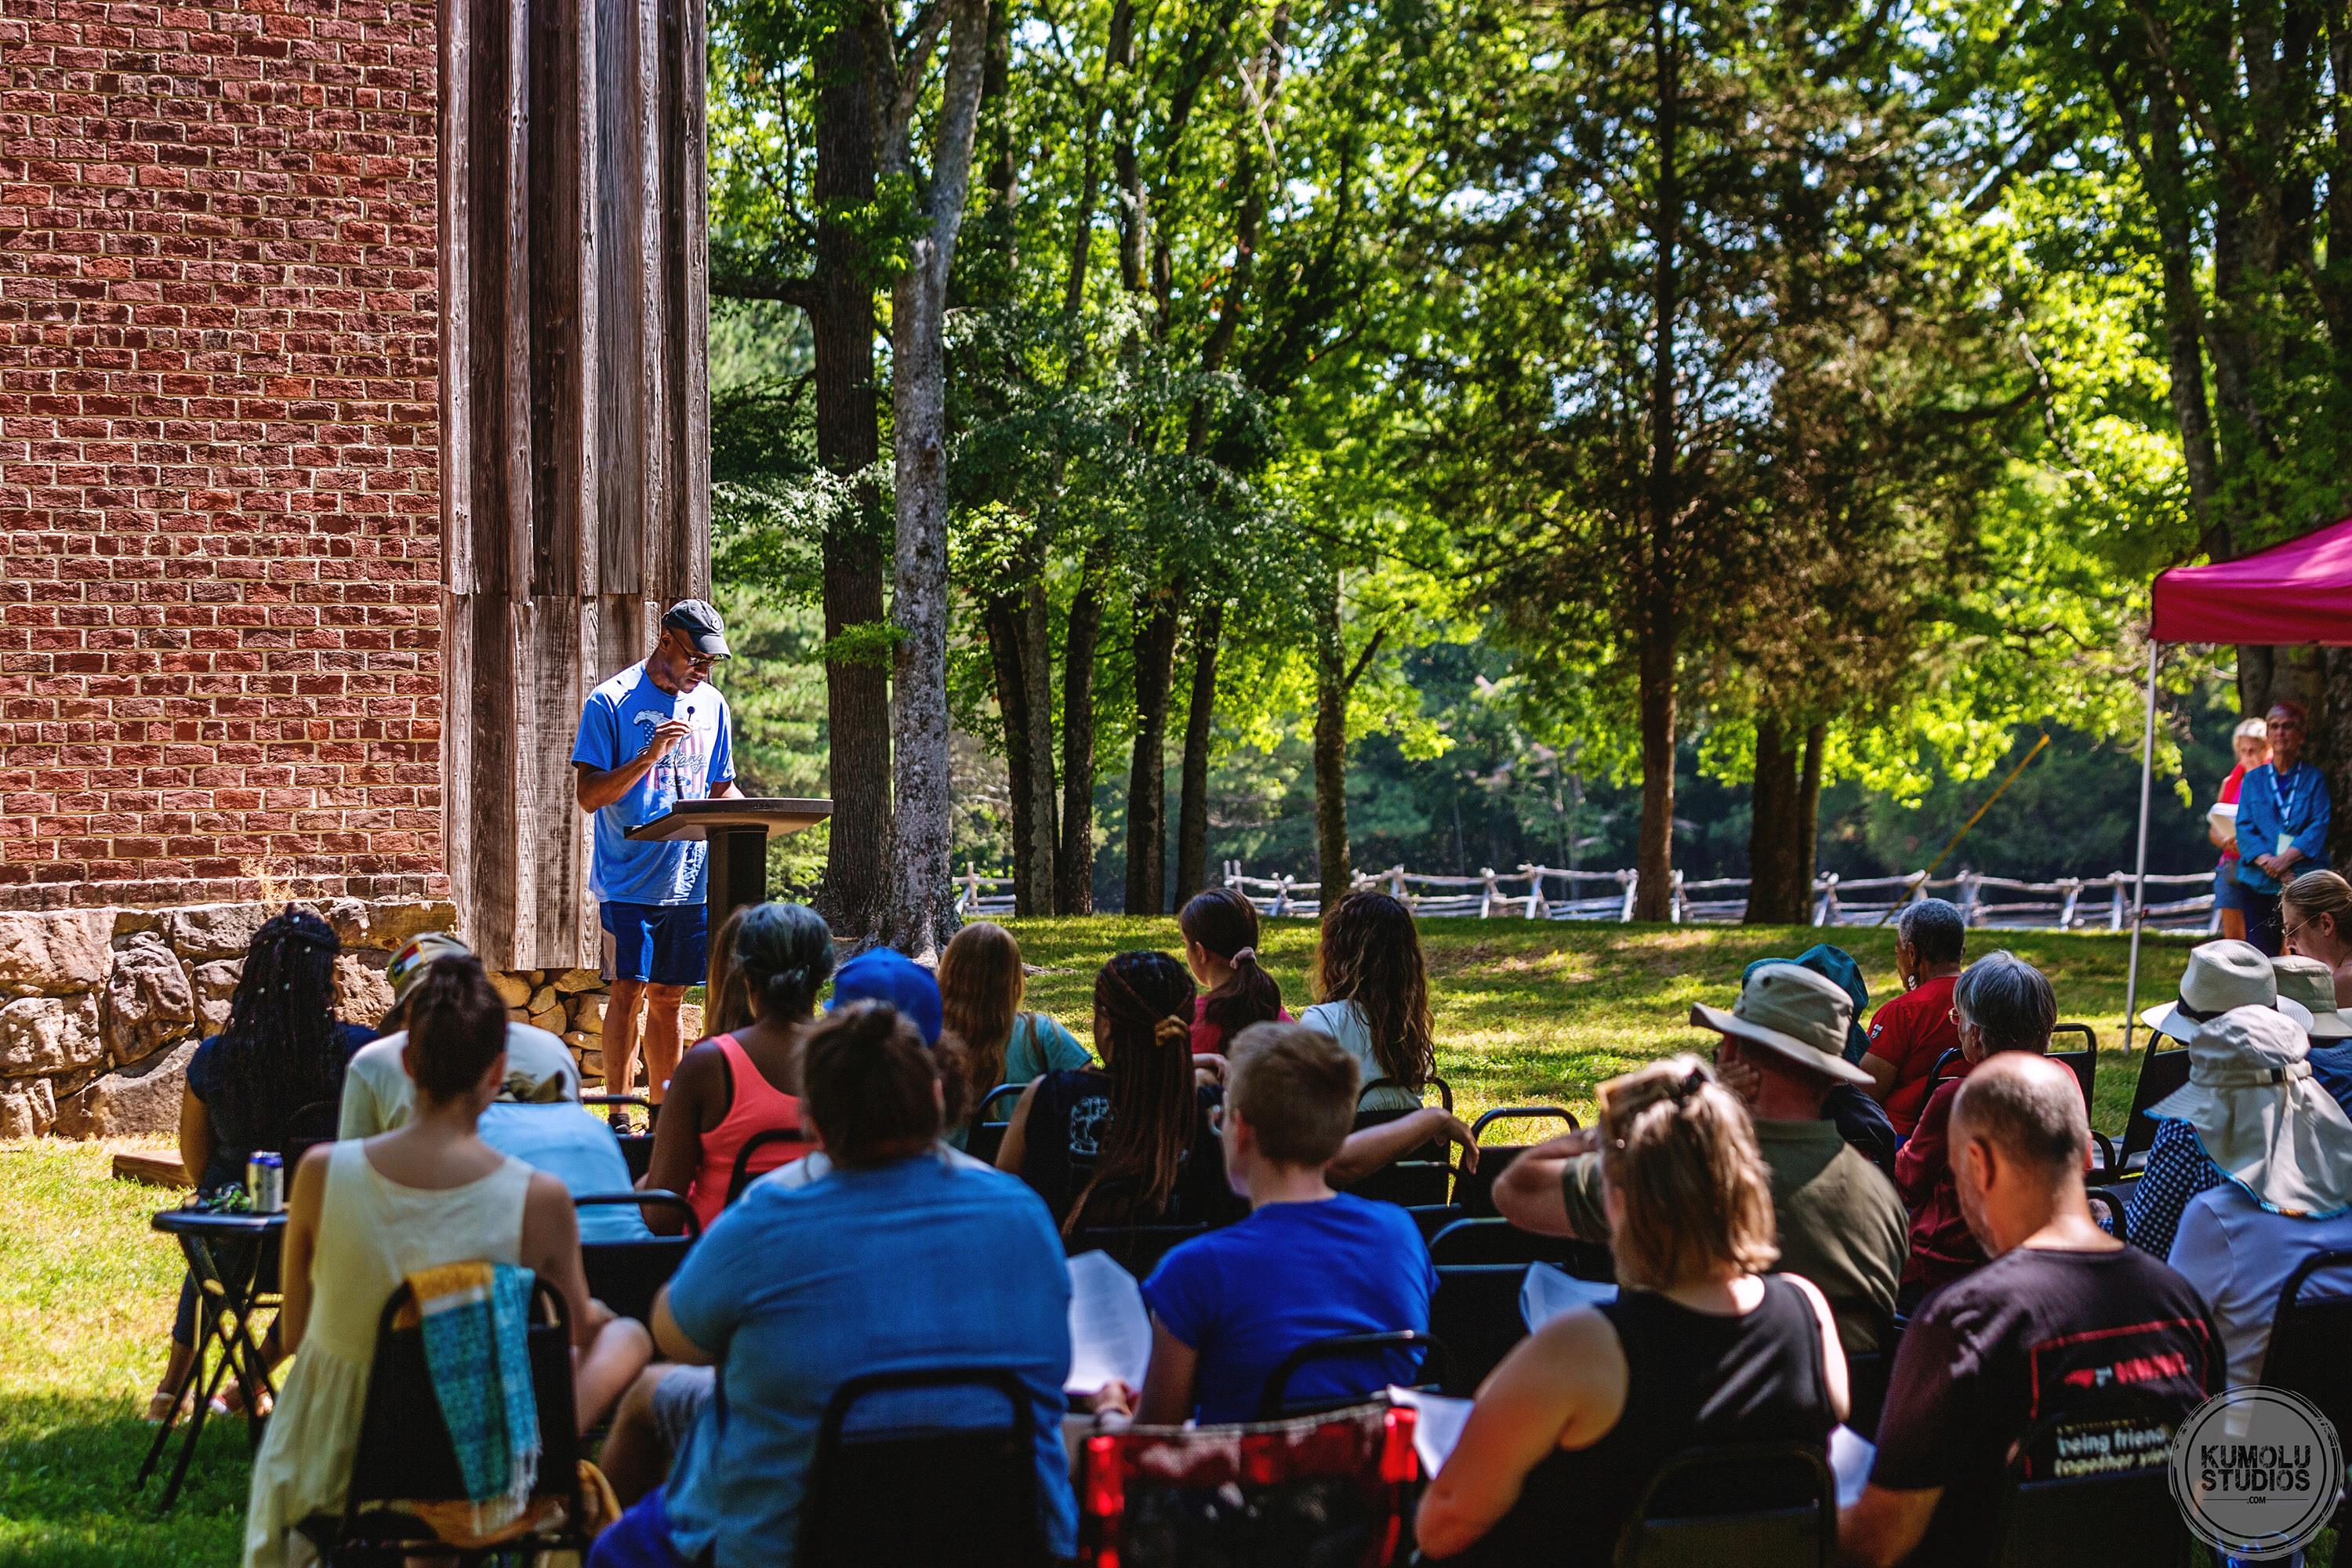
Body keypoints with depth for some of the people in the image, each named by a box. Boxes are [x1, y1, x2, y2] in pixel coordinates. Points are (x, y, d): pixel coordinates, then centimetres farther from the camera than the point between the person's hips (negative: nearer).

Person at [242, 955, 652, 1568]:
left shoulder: (321, 1172, -15)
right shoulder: (540, 1199, -19)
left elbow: (294, 1334, -1)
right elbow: (578, 1327, -1)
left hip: (331, 1464, 3)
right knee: (623, 1334, 26)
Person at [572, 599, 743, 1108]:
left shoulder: (711, 705, 11)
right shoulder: (612, 702, -6)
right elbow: (588, 796, -10)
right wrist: (648, 757, -23)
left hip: (690, 880, 5)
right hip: (628, 880, -5)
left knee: (668, 997, 10)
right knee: (629, 991, -8)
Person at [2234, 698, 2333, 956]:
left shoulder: (2314, 779, 10)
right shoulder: (2254, 780, 16)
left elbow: (2319, 826, -1)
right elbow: (2244, 827, 6)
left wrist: (2286, 860, -15)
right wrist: (2267, 861, -12)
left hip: (2303, 878, -2)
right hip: (2260, 881, 2)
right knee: (2260, 954, -6)